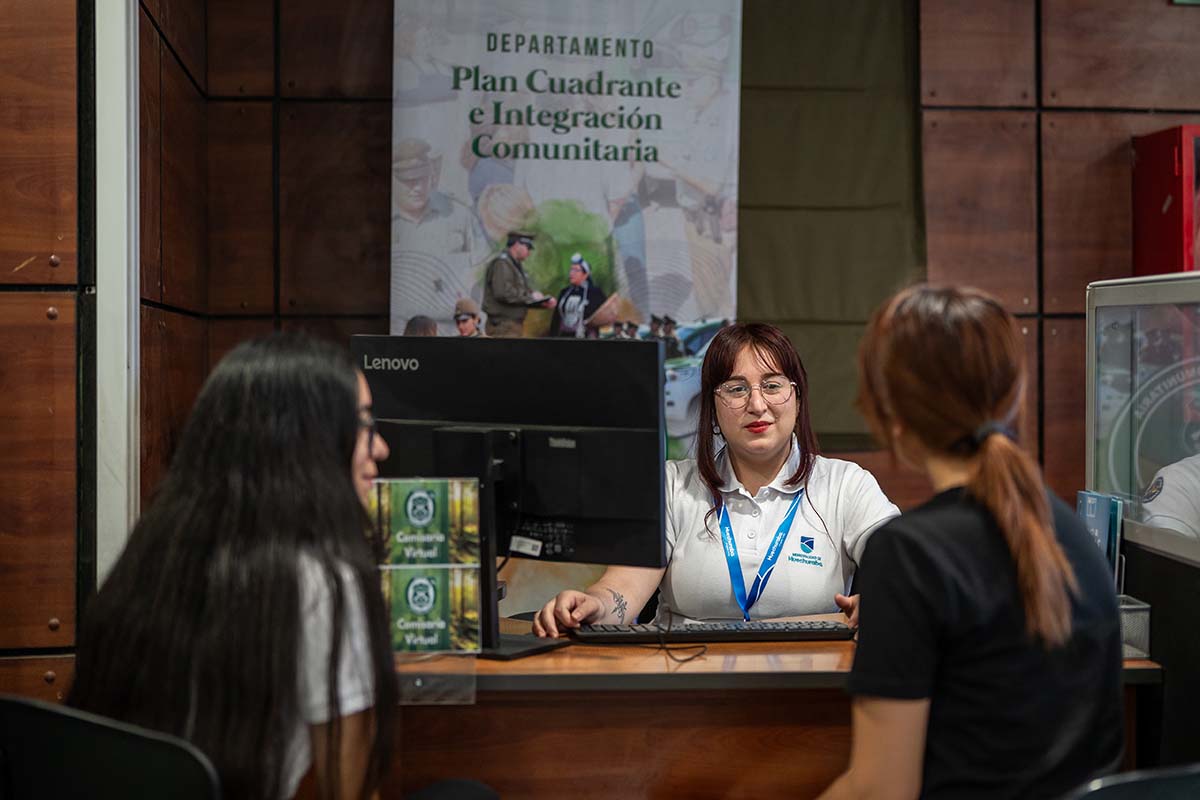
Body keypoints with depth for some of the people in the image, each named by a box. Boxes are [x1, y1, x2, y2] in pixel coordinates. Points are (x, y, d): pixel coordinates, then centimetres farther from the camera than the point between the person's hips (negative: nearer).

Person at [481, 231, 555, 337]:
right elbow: (503, 293, -23)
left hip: (514, 324, 10)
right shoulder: (501, 263, -10)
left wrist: (544, 302, 7)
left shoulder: (515, 265, 21)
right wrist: (530, 296, -15)